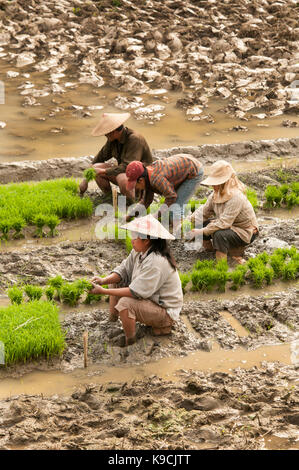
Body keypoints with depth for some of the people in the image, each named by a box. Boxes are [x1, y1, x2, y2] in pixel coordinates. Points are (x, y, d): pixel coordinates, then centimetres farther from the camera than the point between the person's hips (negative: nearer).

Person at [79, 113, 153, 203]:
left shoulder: (134, 139, -27)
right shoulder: (112, 140, -4)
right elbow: (100, 157, 9)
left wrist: (103, 171, -30)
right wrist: (86, 179, 7)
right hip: (124, 173, 7)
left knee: (121, 178, -39)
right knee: (96, 168, -12)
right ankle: (108, 197, 3)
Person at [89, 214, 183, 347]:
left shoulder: (156, 262, -32)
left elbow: (135, 292, -33)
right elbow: (124, 270, 3)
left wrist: (103, 291, -30)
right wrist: (104, 280, -18)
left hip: (166, 312, -10)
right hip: (149, 298, 10)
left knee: (125, 303, -32)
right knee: (115, 283, 11)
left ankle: (129, 340, -10)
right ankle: (112, 321, 13)